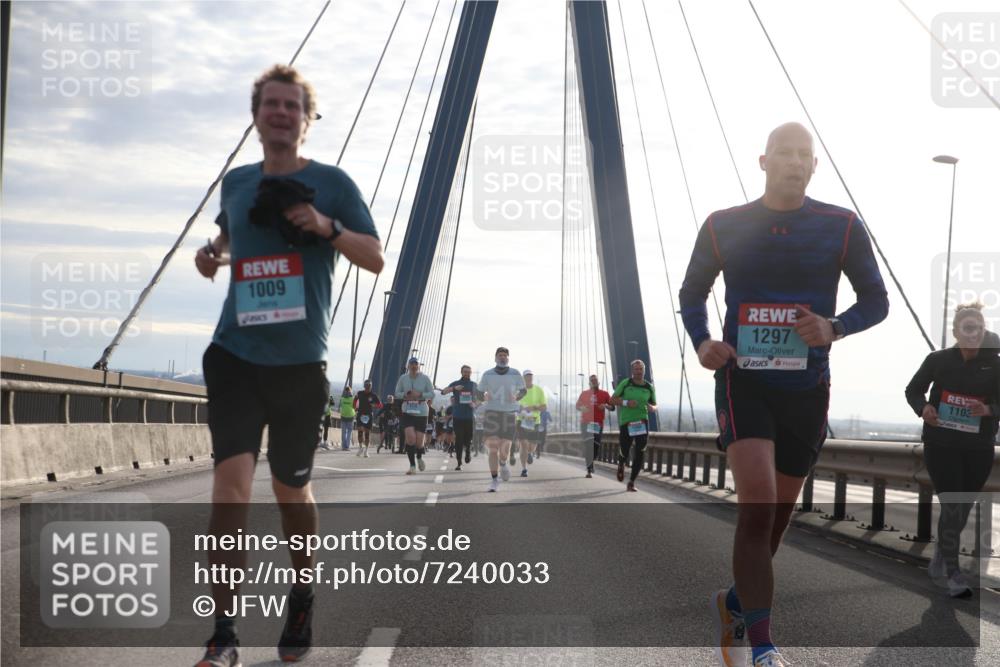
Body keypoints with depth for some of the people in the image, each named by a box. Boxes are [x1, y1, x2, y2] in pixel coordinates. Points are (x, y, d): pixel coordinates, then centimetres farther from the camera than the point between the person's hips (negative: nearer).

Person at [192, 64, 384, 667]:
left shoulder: (331, 182, 0)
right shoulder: (236, 183, 11)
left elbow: (377, 260, 0)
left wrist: (328, 228, -17)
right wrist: (214, 254, 7)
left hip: (300, 362, -1)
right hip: (236, 353, 2)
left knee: (291, 490, 11)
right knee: (232, 481, -14)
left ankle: (303, 603, 36)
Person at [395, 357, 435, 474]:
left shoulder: (425, 378, 0)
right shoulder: (403, 378, 3)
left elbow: (432, 394, 0)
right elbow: (397, 393, 9)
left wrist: (420, 395, -17)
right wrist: (405, 395, -12)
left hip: (421, 413, 0)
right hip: (407, 412, 0)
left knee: (419, 441, 2)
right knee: (410, 438, -16)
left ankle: (419, 458, 36)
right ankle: (412, 466, -7)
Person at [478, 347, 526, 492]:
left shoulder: (515, 374, 4)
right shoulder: (487, 375, 5)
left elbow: (523, 390, 13)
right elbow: (480, 392, 11)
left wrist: (516, 397, -9)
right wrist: (484, 397, -12)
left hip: (509, 413, 0)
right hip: (491, 412, 0)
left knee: (504, 448, -3)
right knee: (493, 447, -9)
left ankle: (503, 464, 34)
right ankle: (494, 480, -1)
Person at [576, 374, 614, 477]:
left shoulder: (604, 394, 7)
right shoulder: (584, 393, 11)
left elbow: (612, 407, 8)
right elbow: (577, 406, 15)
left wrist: (606, 406, -13)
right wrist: (582, 408, -8)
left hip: (598, 423, 0)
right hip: (586, 422, 0)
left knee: (596, 446, 0)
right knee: (588, 445, -7)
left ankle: (590, 465, 23)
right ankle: (590, 470, -6)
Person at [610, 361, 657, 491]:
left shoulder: (649, 387, 5)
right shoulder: (625, 383, -1)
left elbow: (654, 406, 15)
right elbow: (613, 399, 2)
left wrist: (651, 408, -10)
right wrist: (626, 403, -16)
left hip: (642, 423, 1)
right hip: (626, 423, -1)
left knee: (639, 454, -7)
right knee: (624, 453, 5)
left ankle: (631, 482, 6)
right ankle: (621, 465, 43)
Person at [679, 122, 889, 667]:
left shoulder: (842, 227, 0)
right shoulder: (723, 226, 1)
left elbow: (876, 301, 6)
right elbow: (692, 294, 12)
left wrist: (835, 328, -15)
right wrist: (701, 342, -8)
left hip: (806, 390, 2)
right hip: (743, 380, -2)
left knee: (777, 513, 12)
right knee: (758, 501, -20)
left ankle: (734, 603, 39)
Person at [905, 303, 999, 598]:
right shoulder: (938, 360, -5)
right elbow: (913, 390, 6)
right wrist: (923, 408, -15)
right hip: (941, 445, -2)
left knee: (962, 508, 15)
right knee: (952, 507, -9)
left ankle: (939, 560, 38)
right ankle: (953, 573, 1)